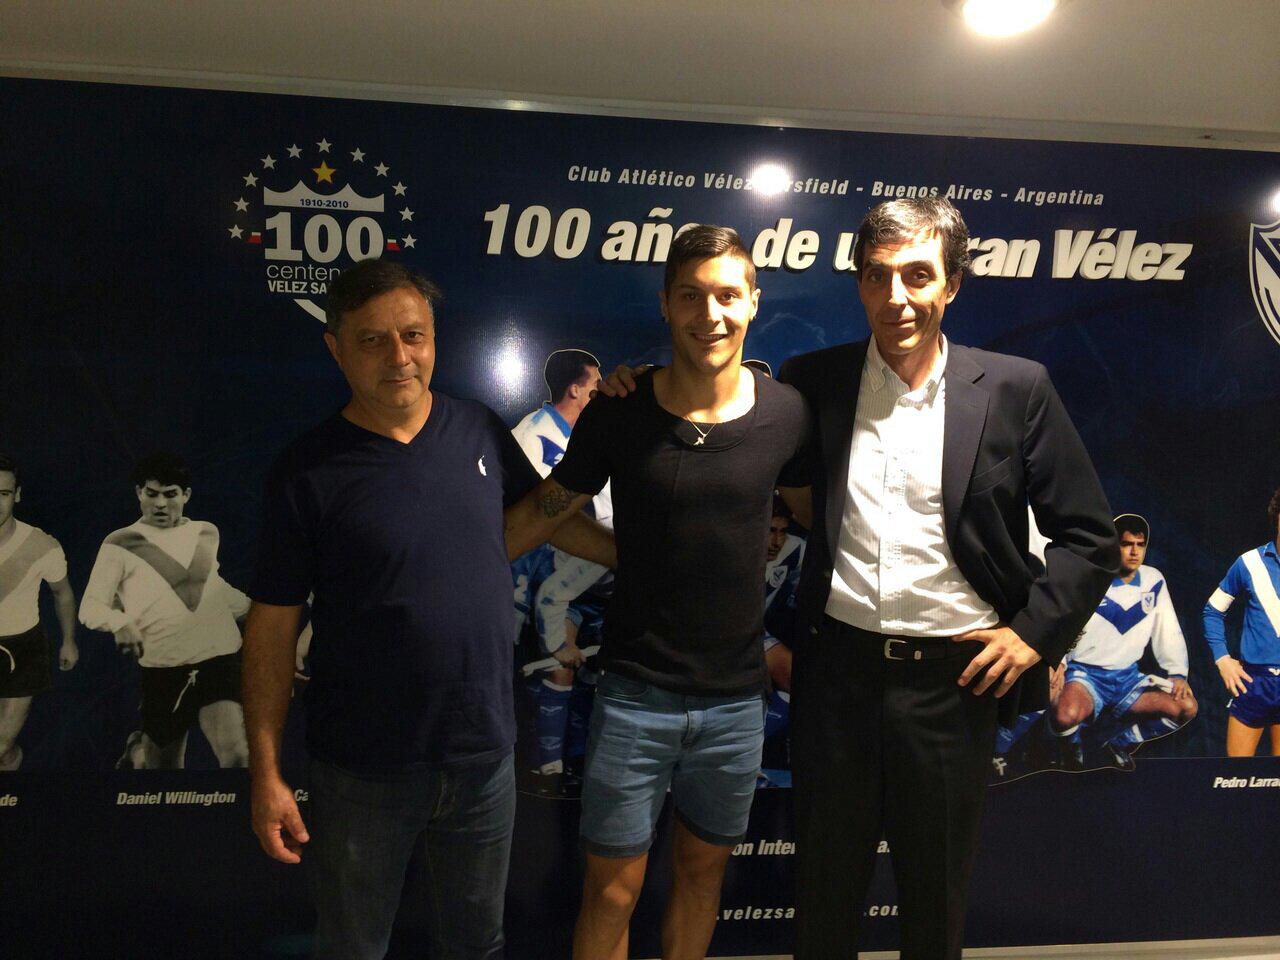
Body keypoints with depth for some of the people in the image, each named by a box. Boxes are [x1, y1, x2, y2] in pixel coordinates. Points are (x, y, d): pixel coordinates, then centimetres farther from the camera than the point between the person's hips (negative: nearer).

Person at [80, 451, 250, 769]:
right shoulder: (120, 544, -1)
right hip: (163, 669, -1)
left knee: (235, 756, -20)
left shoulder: (207, 533, 11)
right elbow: (90, 607, -5)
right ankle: (137, 749, 50)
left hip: (220, 658, 2)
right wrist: (120, 622, -24)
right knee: (164, 765, 16)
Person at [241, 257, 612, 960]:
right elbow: (272, 624, -8)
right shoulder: (307, 471, -11)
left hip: (483, 758, 3)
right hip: (362, 771, -2)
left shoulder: (479, 430, -2)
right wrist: (266, 774, -8)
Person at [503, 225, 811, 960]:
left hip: (736, 697, 2)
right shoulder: (618, 415, -9)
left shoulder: (786, 414, -5)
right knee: (613, 887, 7)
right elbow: (548, 508, 2)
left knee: (704, 864, 21)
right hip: (636, 693, -2)